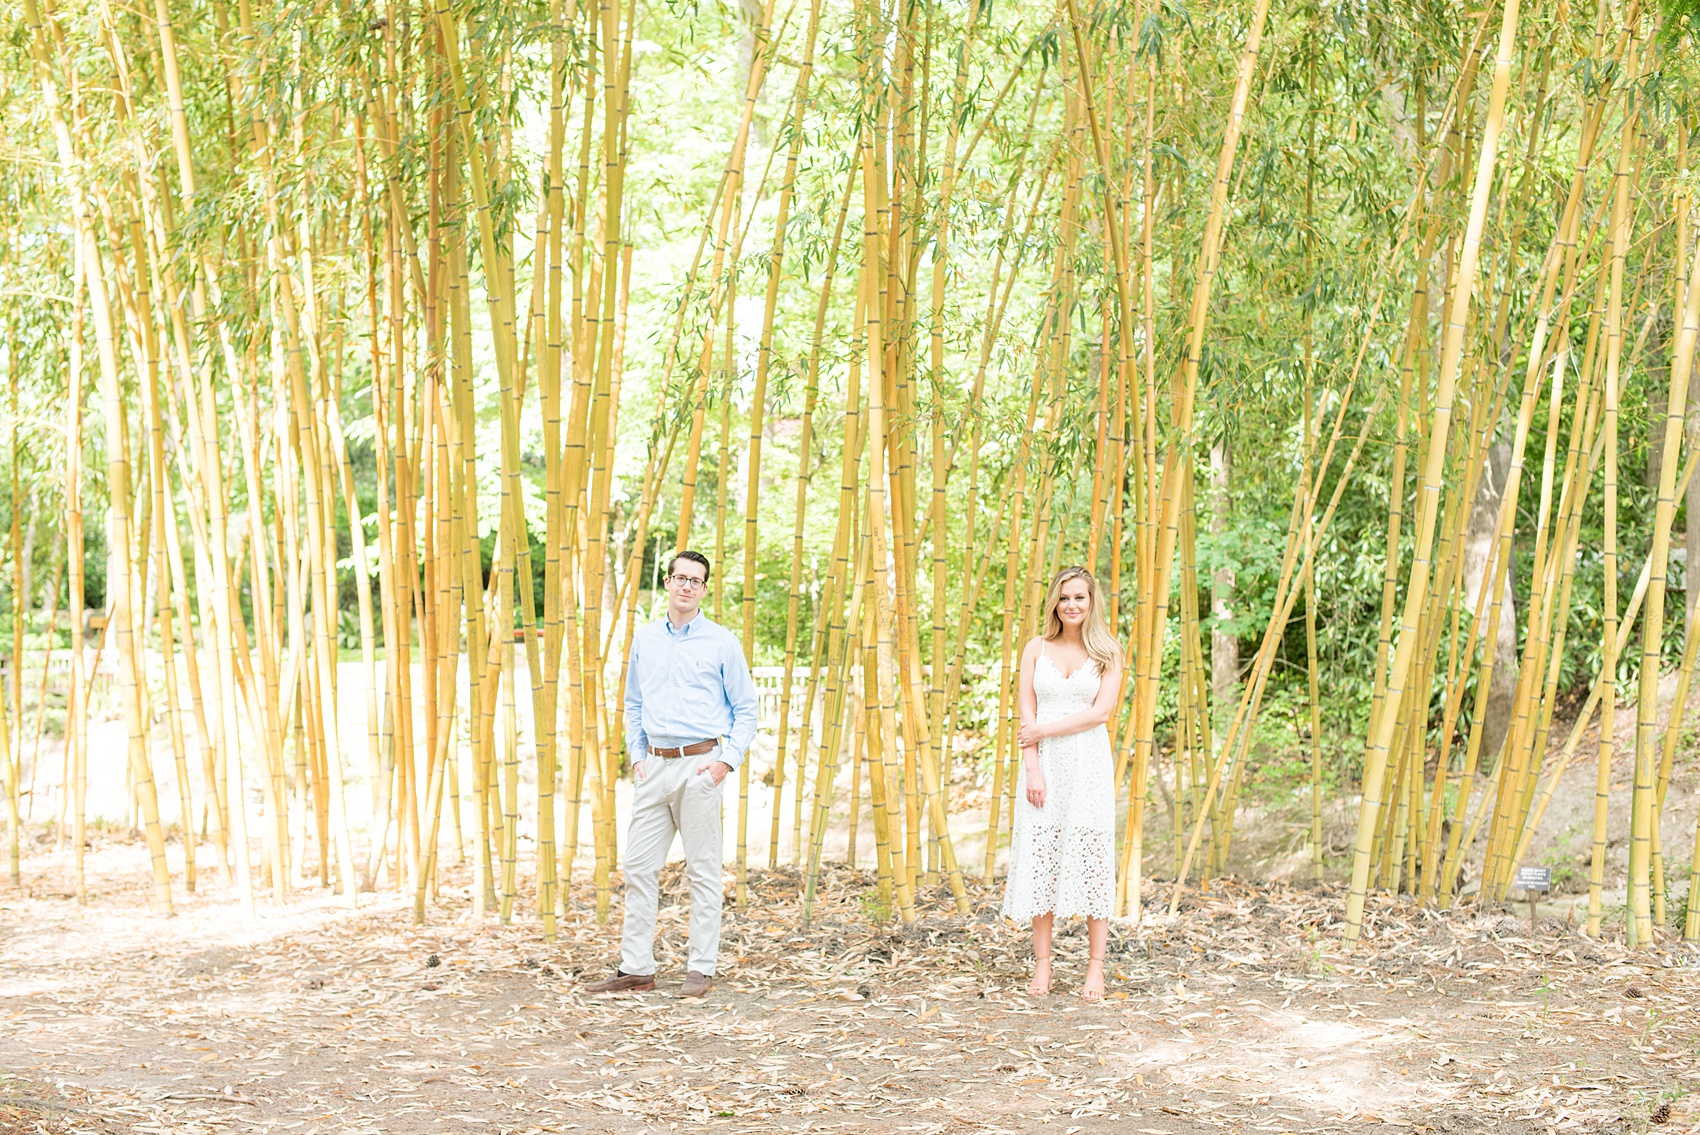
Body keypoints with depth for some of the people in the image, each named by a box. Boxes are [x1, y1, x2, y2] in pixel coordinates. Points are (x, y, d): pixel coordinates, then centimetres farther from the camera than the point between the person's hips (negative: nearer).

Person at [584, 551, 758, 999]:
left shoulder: (722, 642, 0)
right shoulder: (645, 639, 12)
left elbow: (745, 710, 2)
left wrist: (727, 760, -9)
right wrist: (637, 755, 9)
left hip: (699, 766, -4)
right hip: (655, 765, 4)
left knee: (703, 869, -1)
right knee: (640, 866, 3)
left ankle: (702, 968, 5)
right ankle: (636, 967, 9)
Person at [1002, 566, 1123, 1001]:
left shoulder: (1108, 652, 4)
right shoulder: (1036, 649, 8)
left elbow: (1102, 710, -6)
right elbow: (1027, 714, 3)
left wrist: (1047, 729, -10)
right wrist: (1033, 769, -8)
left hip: (1089, 764, -1)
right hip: (1046, 764, 1)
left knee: (1091, 859, -2)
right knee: (1040, 860, -1)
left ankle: (1095, 968, 3)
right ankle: (1042, 966, 6)